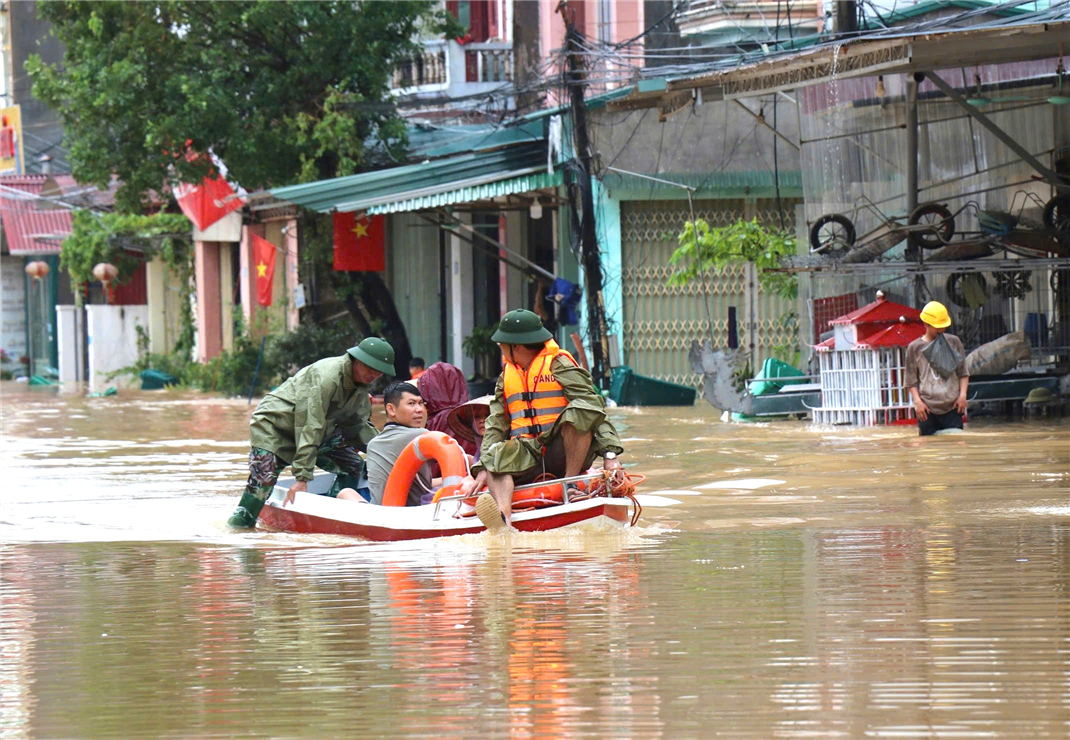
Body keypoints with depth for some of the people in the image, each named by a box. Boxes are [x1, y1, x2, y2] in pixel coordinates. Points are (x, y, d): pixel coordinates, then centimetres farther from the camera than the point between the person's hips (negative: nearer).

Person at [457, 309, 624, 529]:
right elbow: (495, 425, 13)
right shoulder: (506, 377, 20)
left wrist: (610, 455, -20)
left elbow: (593, 407, -8)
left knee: (578, 411, -30)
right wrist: (483, 469, -4)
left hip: (563, 453, -4)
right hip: (527, 455, 4)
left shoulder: (559, 366, 1)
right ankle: (503, 517, -55)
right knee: (498, 454, -29)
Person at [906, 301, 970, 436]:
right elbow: (911, 380, 7)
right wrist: (918, 401, -5)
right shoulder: (915, 348, 5)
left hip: (952, 406, 1)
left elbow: (963, 373, 12)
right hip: (927, 409, -1)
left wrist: (962, 395, -1)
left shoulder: (953, 342, 9)